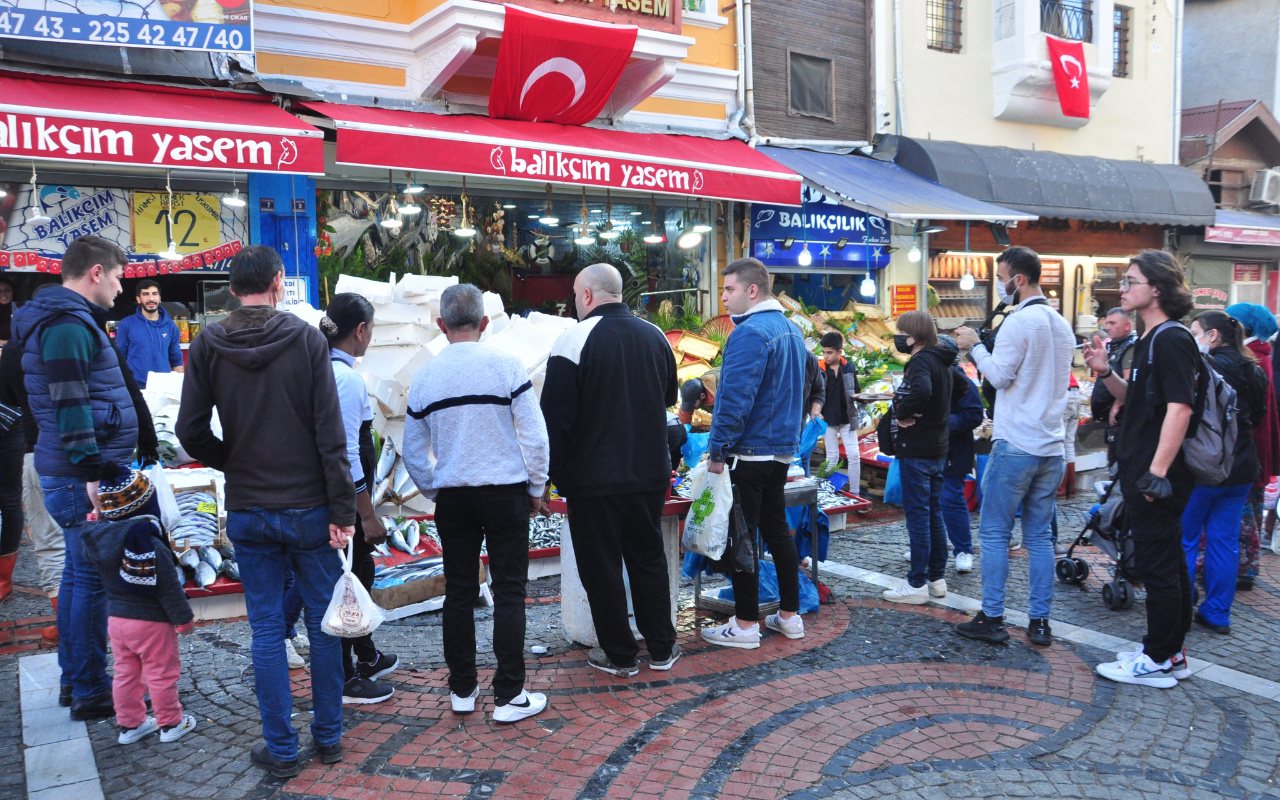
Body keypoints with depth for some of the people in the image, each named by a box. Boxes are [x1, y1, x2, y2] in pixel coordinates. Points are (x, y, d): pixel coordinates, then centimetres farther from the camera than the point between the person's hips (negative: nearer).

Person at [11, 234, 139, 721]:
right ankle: (90, 691, 7)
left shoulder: (66, 320, 18)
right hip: (82, 478, -11)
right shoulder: (67, 325, -15)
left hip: (77, 476, 11)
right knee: (92, 579, -3)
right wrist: (92, 475, -23)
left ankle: (75, 678, 29)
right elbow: (70, 407, -22)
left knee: (79, 575, 17)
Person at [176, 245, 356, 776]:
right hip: (309, 507, -1)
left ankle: (281, 750, 19)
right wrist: (342, 508, -9)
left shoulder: (207, 345, -2)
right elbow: (330, 433, -12)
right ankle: (329, 736, 23)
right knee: (323, 622, 12)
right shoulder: (307, 339, -8)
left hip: (247, 512, 2)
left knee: (266, 629, 10)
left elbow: (191, 432, -3)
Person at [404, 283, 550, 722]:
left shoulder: (425, 376, 2)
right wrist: (537, 488, 5)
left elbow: (414, 451, 9)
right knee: (508, 591, 4)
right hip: (506, 493, -3)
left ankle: (462, 689, 23)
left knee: (459, 592, 12)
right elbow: (533, 435, -7)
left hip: (452, 498, 3)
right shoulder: (505, 365, -8)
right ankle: (509, 695, 8)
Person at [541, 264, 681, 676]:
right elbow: (670, 397, 20)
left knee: (601, 565, 7)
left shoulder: (575, 338, -14)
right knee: (649, 557, 17)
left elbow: (556, 417, -16)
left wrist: (552, 472, -8)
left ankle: (619, 655, 17)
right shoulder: (655, 336, 5)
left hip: (594, 476, -5)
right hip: (650, 472, 6)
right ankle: (662, 648, 25)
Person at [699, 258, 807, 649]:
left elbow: (735, 398, -23)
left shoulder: (749, 332, -18)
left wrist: (717, 450, -17)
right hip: (783, 448, 9)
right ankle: (790, 616, 23)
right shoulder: (790, 328, 11)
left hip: (749, 451, -9)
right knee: (777, 530, 16)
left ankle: (746, 625, 8)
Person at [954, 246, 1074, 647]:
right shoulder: (1062, 324, 14)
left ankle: (992, 619, 4)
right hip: (1051, 446, 8)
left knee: (994, 532, 1)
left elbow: (1000, 375, -13)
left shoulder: (1020, 320, -12)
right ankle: (1040, 622, 13)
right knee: (1040, 536, 10)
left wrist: (974, 346, 1)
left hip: (1015, 446, -8)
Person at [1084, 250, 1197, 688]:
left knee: (1157, 567, -1)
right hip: (1144, 474, 10)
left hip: (1159, 478, -10)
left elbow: (1179, 407, -23)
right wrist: (1106, 372, 4)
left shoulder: (1172, 339, -15)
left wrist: (1157, 472, -26)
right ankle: (1170, 652, 28)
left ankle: (1158, 661, 9)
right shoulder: (1151, 340, 15)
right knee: (1169, 565, 17)